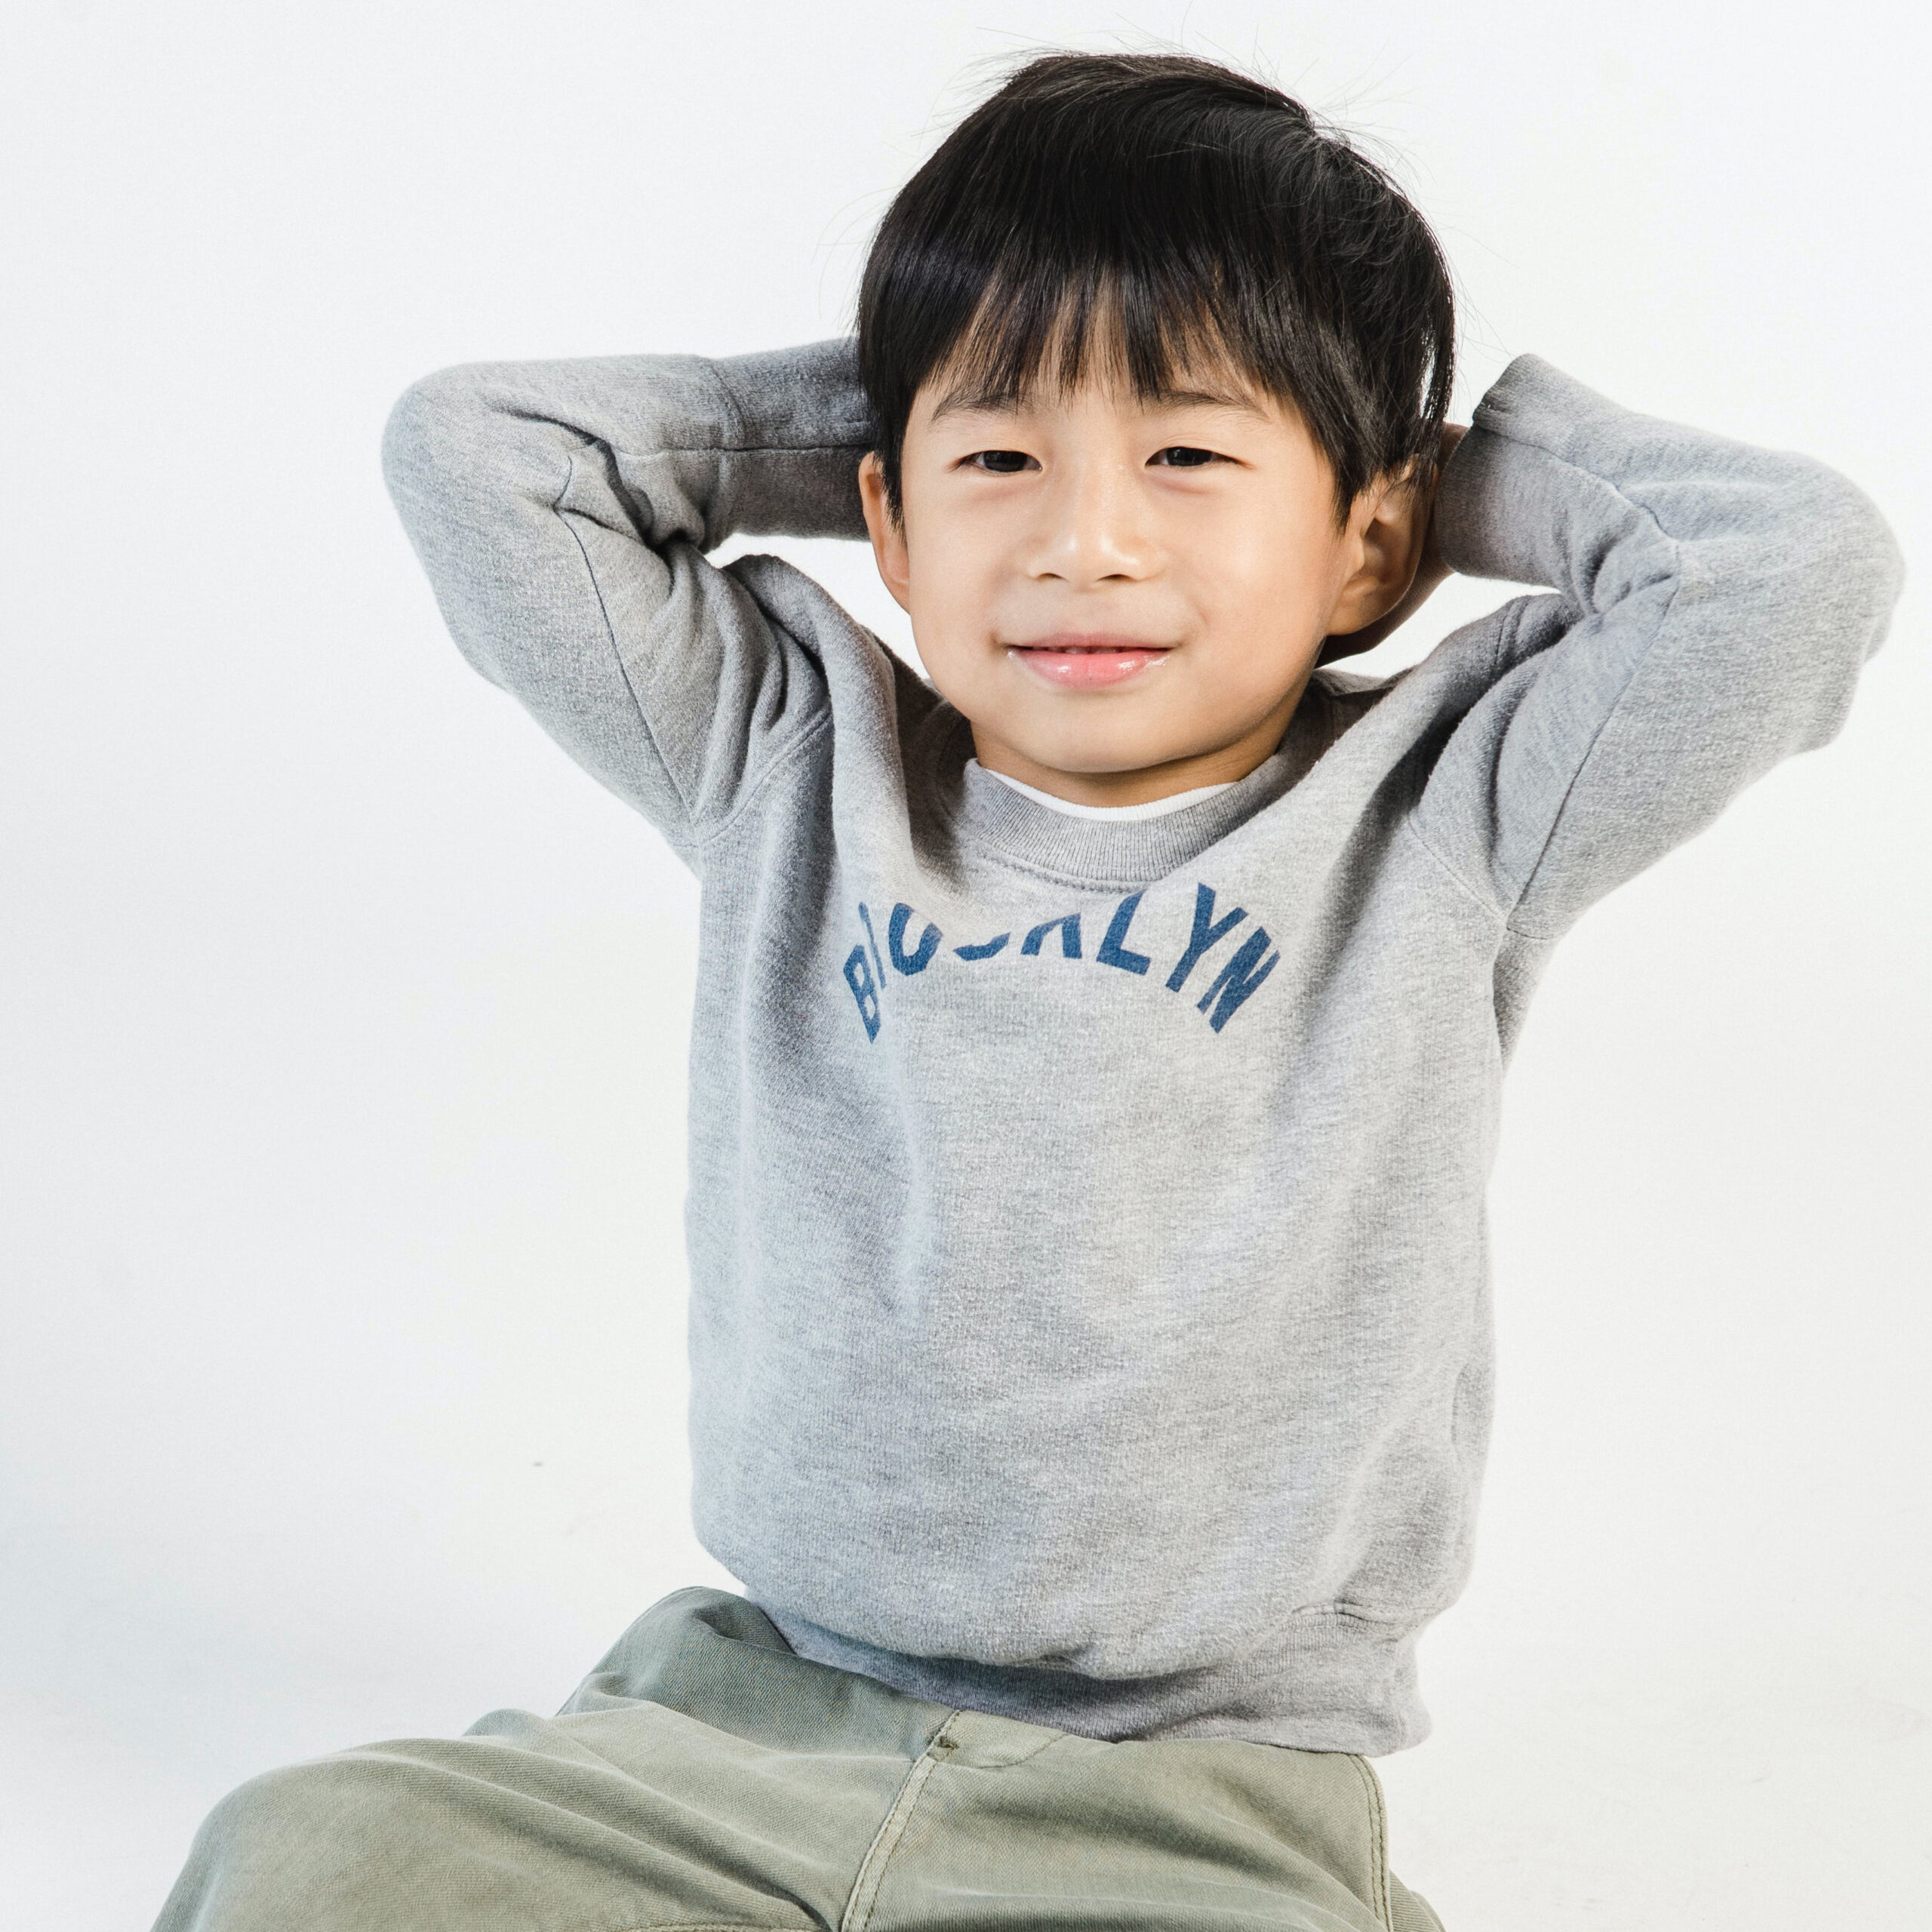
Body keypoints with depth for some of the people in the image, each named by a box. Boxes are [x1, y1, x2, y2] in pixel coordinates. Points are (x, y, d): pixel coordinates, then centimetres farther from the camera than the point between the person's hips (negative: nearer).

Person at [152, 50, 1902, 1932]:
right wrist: (857, 417, 10)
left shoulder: (1440, 824, 1)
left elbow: (1798, 563, -7)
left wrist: (1453, 466, 7)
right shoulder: (793, 773, 7)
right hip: (740, 1714, 2)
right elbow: (470, 451, 7)